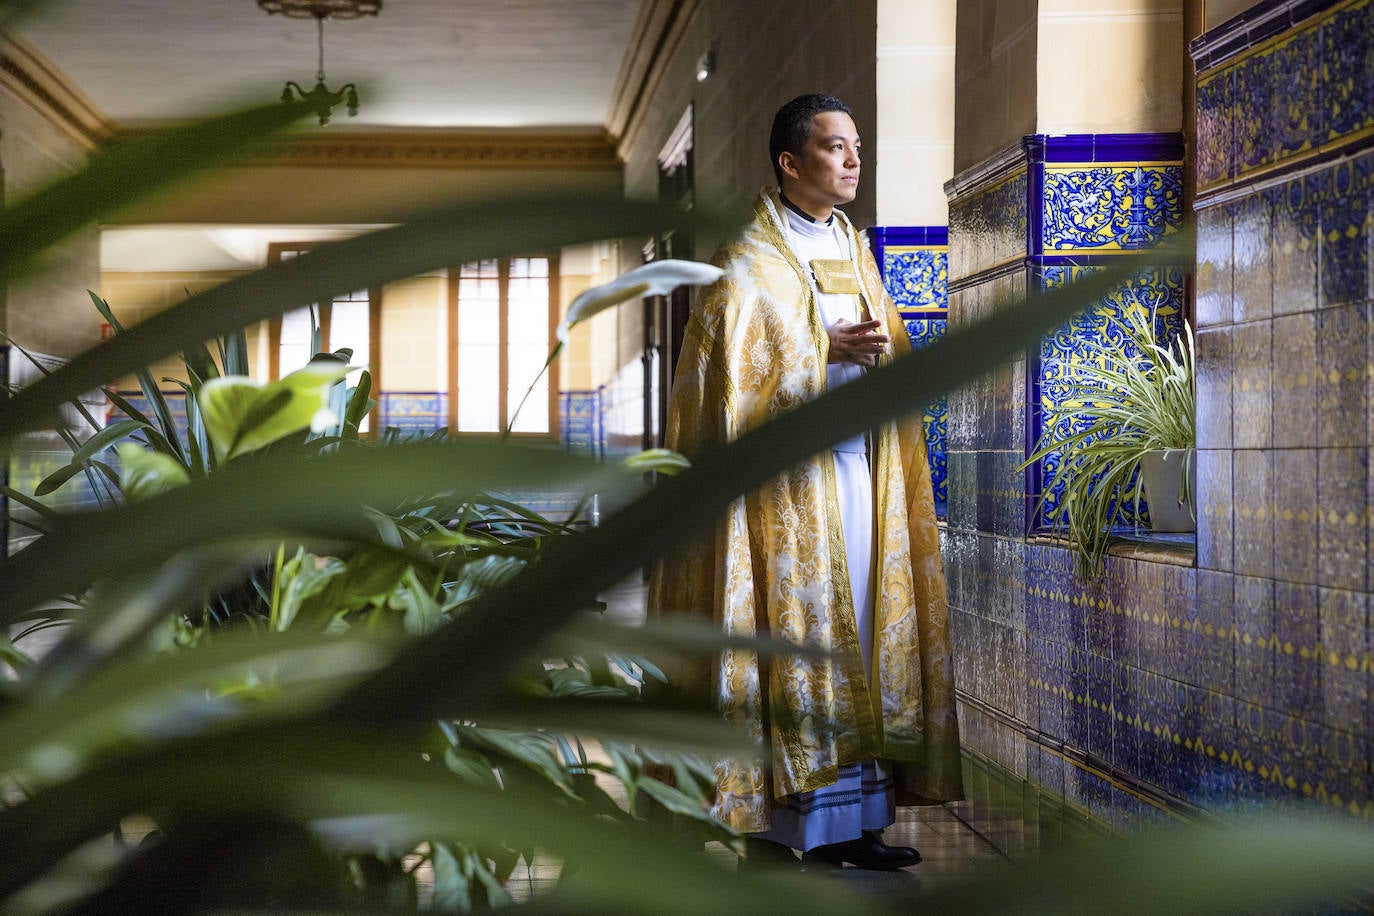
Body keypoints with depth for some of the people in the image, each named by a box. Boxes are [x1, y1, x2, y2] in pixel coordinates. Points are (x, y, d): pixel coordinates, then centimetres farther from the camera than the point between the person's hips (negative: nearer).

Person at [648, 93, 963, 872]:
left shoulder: (855, 249, 19)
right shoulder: (752, 258, -3)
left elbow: (894, 347, 20)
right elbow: (734, 363, -11)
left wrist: (882, 347, -2)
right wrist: (831, 349, -16)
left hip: (860, 462, 7)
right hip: (787, 470, -7)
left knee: (860, 626, 4)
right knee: (796, 626, -9)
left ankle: (853, 817, 7)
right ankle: (782, 821, -4)